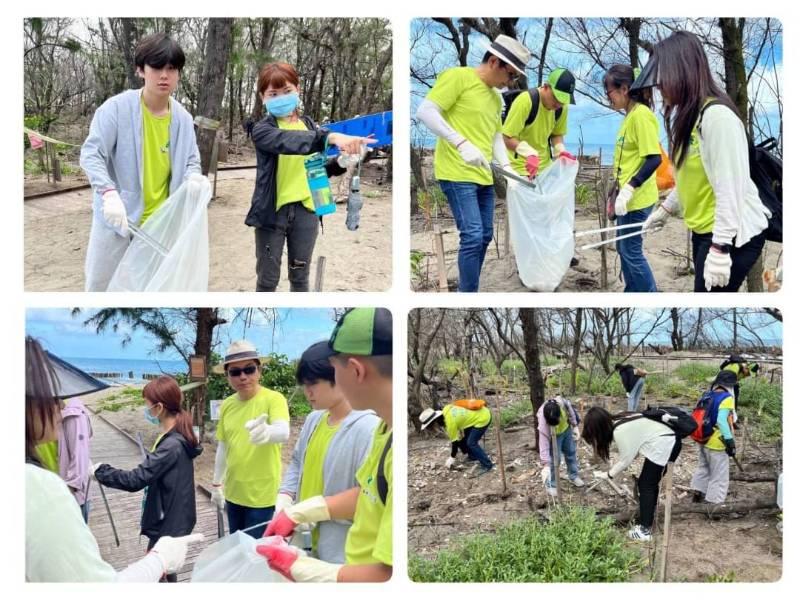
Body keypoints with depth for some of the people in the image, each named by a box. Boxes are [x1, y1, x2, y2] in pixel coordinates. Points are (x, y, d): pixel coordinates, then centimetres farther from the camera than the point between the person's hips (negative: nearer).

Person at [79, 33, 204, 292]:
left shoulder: (183, 118, -1)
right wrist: (109, 193, -35)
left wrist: (194, 179, -20)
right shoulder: (116, 108, -14)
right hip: (118, 220, -3)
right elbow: (91, 154, -18)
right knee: (101, 286, 7)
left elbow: (190, 161, 6)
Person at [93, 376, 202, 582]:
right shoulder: (175, 437, 4)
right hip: (170, 519, 9)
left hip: (168, 523, -9)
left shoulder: (171, 445, -27)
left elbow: (135, 480, -27)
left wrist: (101, 471, -15)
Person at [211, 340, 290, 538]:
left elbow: (283, 432, -34)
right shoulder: (227, 405, 3)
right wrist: (217, 483, 17)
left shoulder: (273, 399, -15)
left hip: (262, 494, -6)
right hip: (234, 492, 6)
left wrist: (267, 432, -56)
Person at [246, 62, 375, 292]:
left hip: (305, 210, 4)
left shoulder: (309, 125, 6)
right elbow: (287, 141, -32)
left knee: (300, 277, 14)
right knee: (268, 278, 8)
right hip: (273, 210, -3)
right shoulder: (262, 130, -10)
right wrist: (330, 137, -48)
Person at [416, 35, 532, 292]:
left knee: (485, 236, 12)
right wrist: (461, 143, -25)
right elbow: (425, 112, -16)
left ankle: (467, 287, 24)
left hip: (483, 176, 9)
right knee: (473, 237, -14)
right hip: (457, 174, -9)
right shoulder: (458, 76, -8)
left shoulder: (496, 97, 16)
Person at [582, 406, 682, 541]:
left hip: (662, 447, -10)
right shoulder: (619, 421, 9)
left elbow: (625, 459, -9)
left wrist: (607, 474, 1)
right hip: (669, 442, 10)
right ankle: (646, 524, 26)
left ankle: (645, 531, 2)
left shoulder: (620, 431, -18)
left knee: (645, 486, -1)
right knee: (650, 484, 17)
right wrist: (613, 469, 13)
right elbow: (629, 452, 16)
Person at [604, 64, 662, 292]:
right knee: (623, 248, 17)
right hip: (627, 196, 10)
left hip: (637, 198, -10)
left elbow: (654, 159, -23)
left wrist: (629, 189, -26)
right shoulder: (630, 115, 12)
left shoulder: (641, 114, -17)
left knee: (632, 250, -2)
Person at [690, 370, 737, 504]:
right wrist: (730, 441, -24)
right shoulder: (727, 398, -18)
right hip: (717, 444, -8)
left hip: (704, 440, 8)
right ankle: (714, 503, 8)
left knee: (703, 468, 28)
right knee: (719, 477, 4)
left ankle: (698, 493, 42)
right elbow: (721, 420, -27)